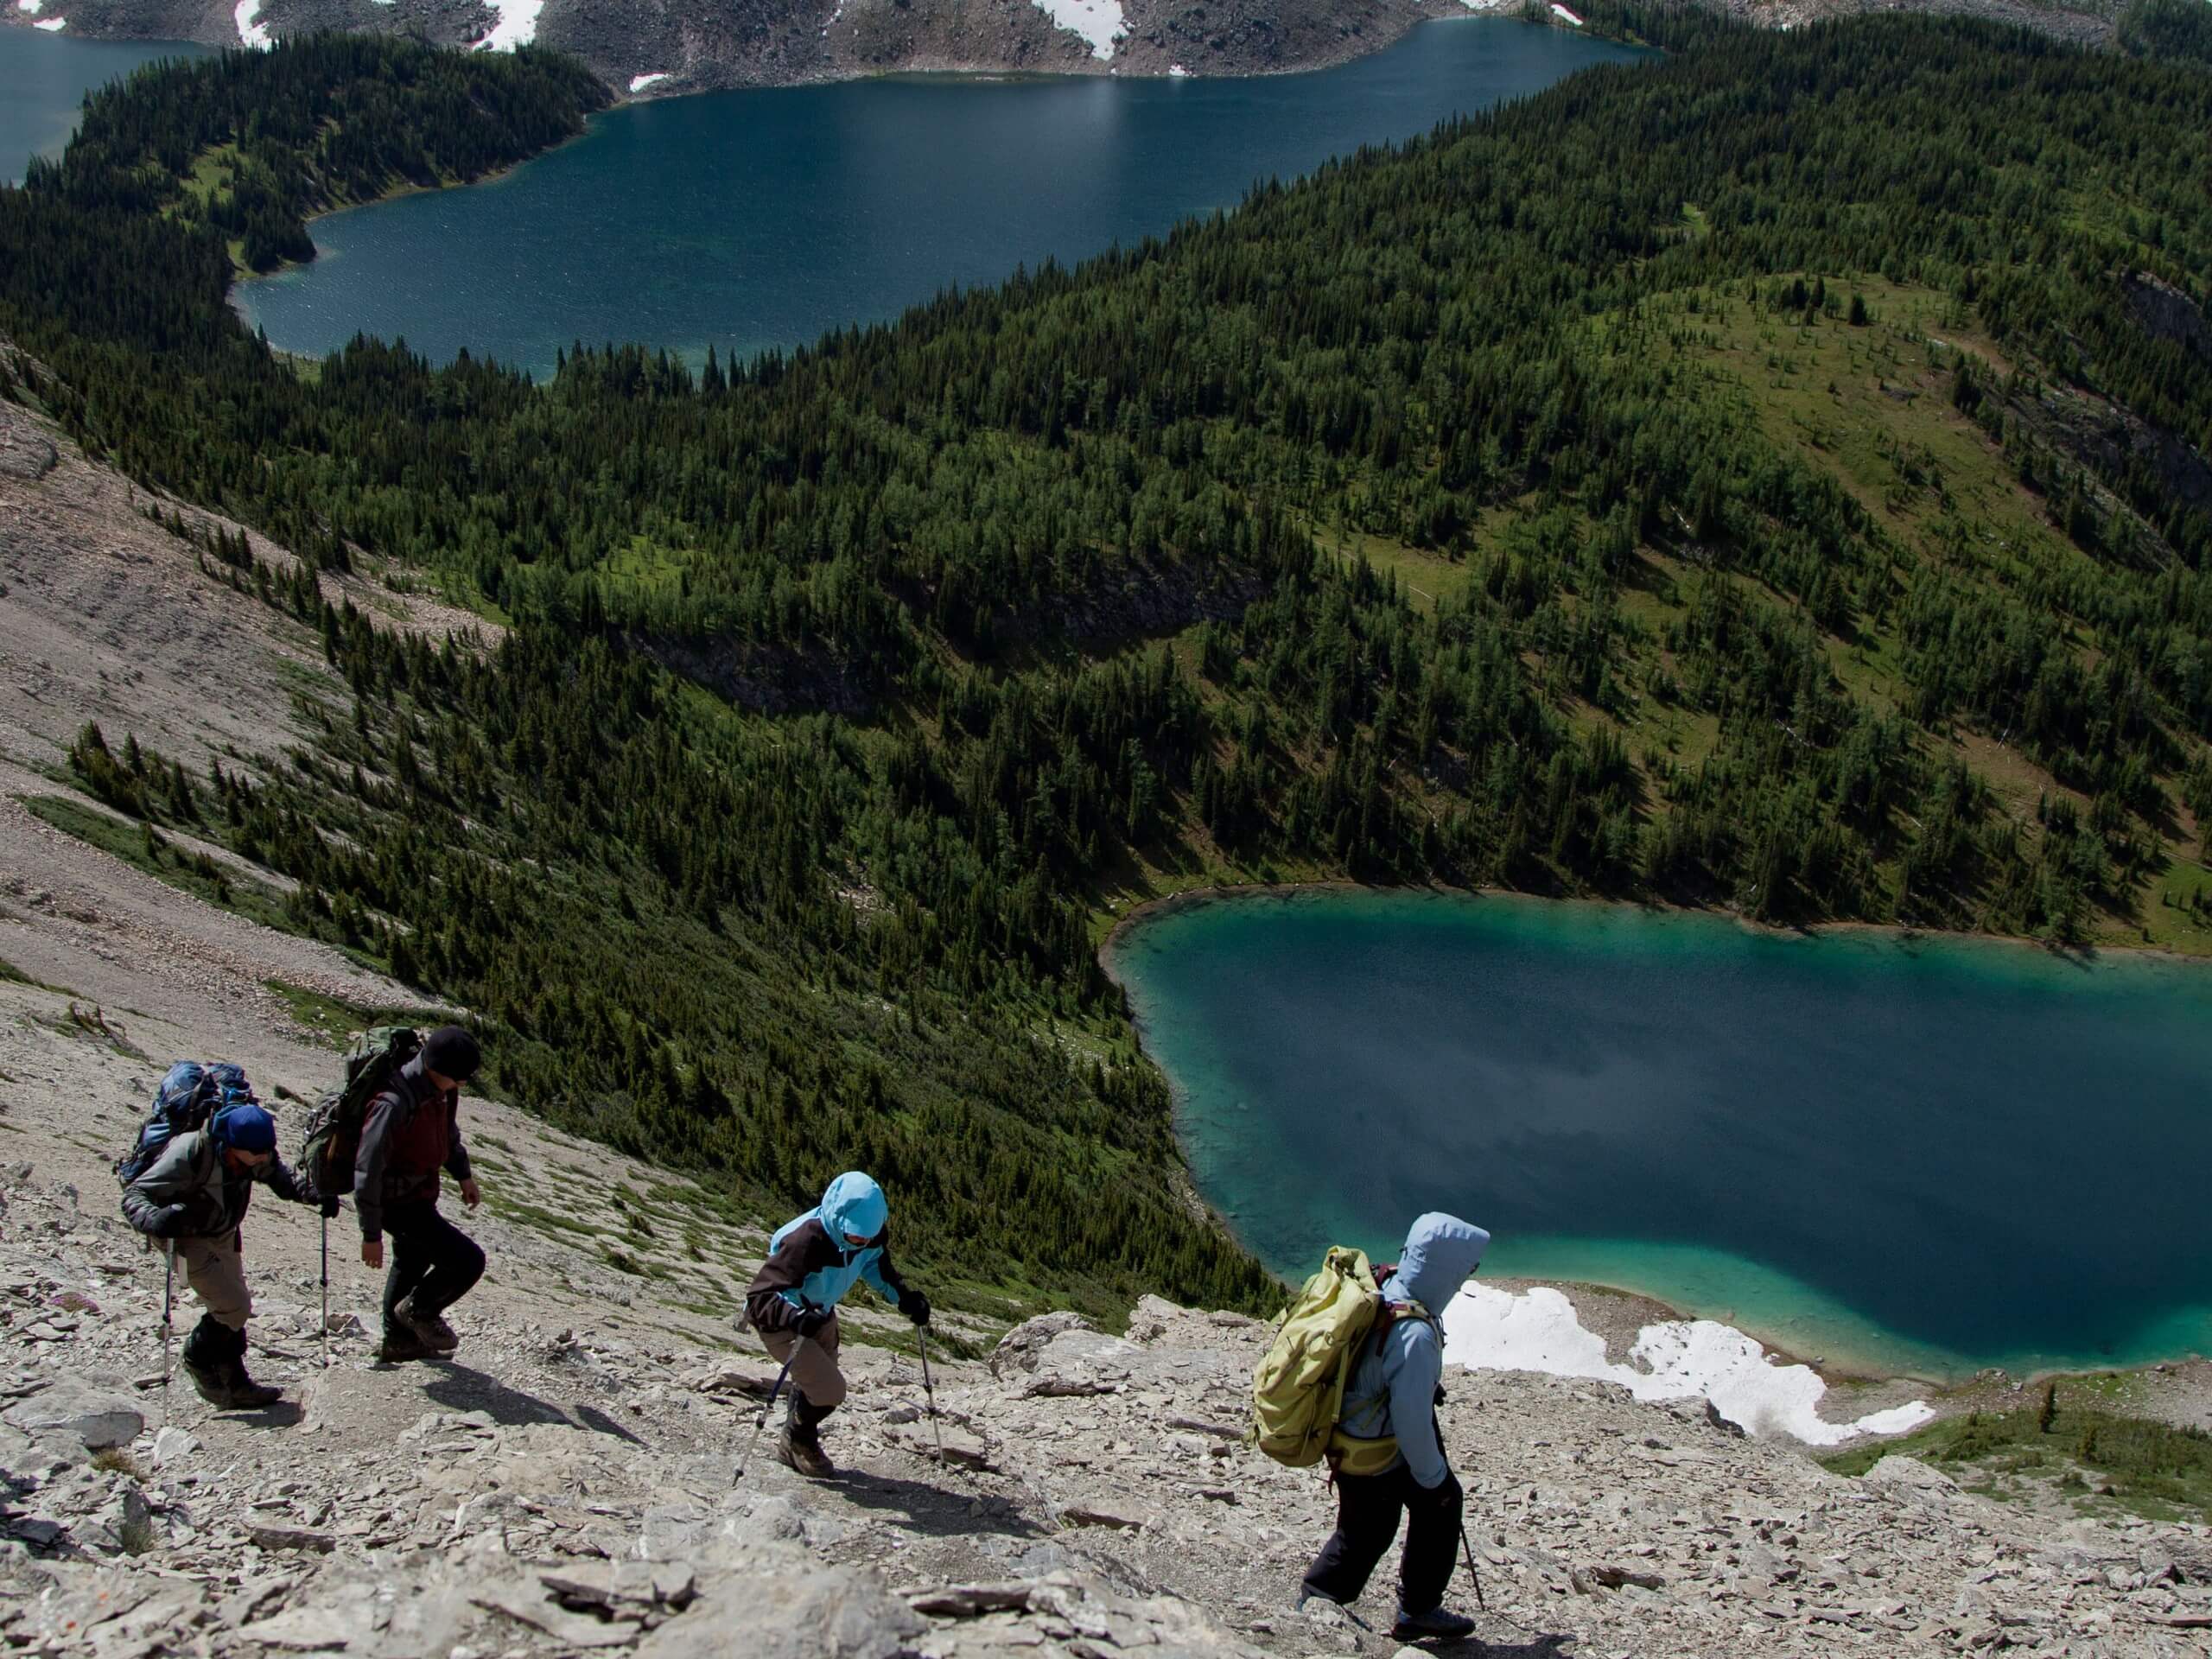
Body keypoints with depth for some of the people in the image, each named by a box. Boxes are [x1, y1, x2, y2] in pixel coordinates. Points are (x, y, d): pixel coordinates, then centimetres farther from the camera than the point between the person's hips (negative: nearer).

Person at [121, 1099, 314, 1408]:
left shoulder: (255, 1151, -18)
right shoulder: (189, 1154, -36)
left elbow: (273, 1173, 5)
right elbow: (134, 1195, -30)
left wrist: (303, 1192, -14)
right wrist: (155, 1220, -50)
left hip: (224, 1234, 7)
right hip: (188, 1238, -6)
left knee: (232, 1308, 13)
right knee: (235, 1306, -11)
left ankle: (235, 1386, 27)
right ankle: (198, 1359, 15)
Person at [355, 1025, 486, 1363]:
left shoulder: (441, 1089, -8)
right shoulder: (394, 1104, -35)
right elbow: (368, 1171, -29)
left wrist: (463, 1174, 25)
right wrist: (371, 1235, -23)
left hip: (422, 1192, 9)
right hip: (397, 1203, -9)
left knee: (412, 1262, 27)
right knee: (469, 1261, -13)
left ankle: (399, 1340, 48)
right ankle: (420, 1311, 13)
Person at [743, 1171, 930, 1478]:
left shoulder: (872, 1234, -20)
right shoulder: (806, 1242, -41)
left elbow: (876, 1265, 5)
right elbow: (760, 1295, -43)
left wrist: (903, 1297, -8)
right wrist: (796, 1317, -60)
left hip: (820, 1314, 7)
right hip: (782, 1322, -7)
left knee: (815, 1385, 23)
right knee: (829, 1390, -15)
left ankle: (794, 1447, 51)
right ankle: (798, 1441, 17)